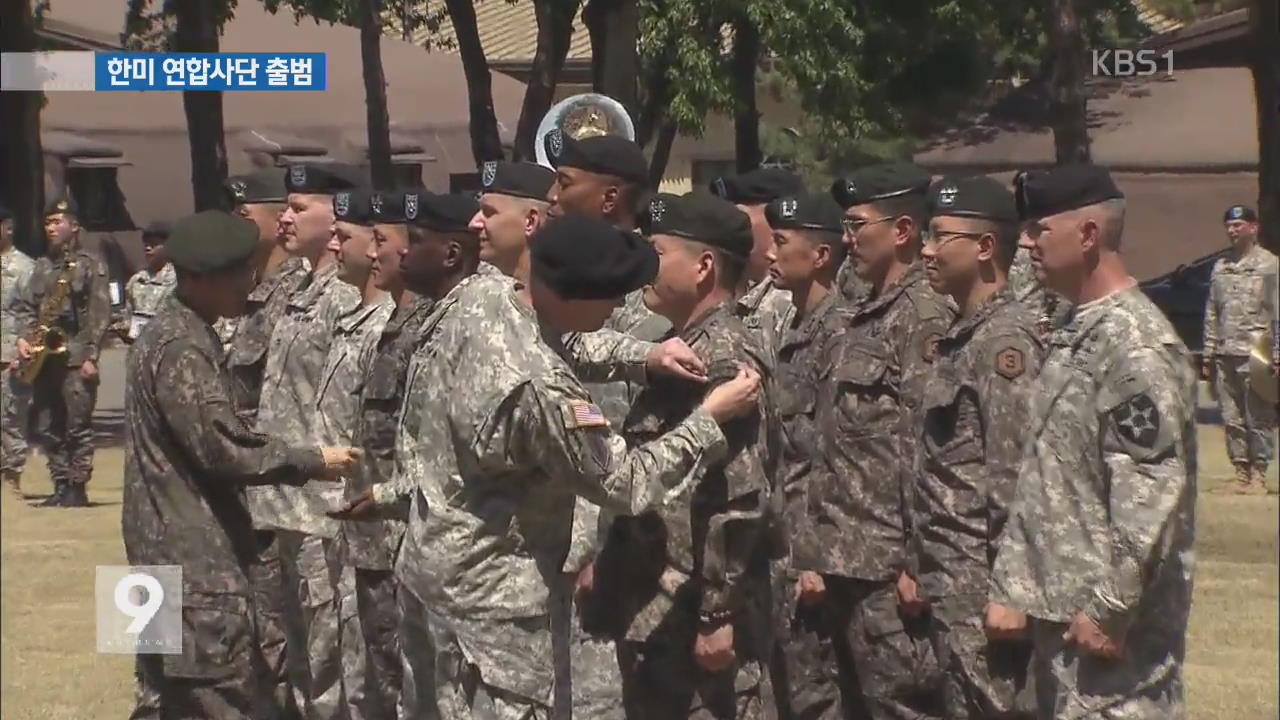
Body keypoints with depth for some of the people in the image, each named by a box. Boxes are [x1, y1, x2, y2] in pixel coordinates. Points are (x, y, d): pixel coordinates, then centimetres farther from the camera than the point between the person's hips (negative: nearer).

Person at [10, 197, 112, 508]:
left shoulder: (90, 266, -1)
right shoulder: (42, 266, 17)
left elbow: (100, 315, -7)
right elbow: (27, 307, 16)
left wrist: (91, 356, -13)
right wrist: (24, 338, -2)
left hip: (76, 357, -6)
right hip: (44, 357, 6)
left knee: (77, 426, -6)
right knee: (46, 427, 7)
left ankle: (77, 488, 0)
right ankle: (61, 486, 14)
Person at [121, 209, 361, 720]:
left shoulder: (171, 334, 14)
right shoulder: (182, 349, -18)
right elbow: (223, 446, -21)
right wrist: (313, 461, -11)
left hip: (173, 555, 10)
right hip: (198, 562, -10)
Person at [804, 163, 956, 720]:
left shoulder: (925, 317, -10)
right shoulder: (855, 322, 17)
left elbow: (933, 450, -16)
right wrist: (817, 554, 15)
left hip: (886, 568, -9)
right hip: (843, 564, 9)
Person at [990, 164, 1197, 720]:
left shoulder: (1137, 343, -15)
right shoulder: (1072, 336, 15)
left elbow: (1152, 495, -21)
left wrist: (1109, 610, -21)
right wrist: (1010, 589, 13)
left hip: (1113, 628, -10)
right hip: (1055, 613, 10)